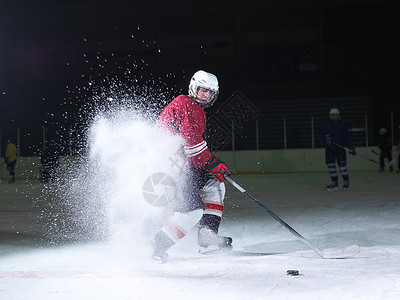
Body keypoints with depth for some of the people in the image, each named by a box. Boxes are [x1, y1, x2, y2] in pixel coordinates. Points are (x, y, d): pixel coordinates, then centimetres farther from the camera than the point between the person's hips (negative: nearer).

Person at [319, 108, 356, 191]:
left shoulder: (343, 125, 2)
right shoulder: (325, 125, 4)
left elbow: (347, 137, 0)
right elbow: (321, 135, 4)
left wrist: (351, 147, -8)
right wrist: (325, 138, -18)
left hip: (340, 147, -2)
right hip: (329, 148, 2)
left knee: (342, 163, -11)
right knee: (330, 164, -1)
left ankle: (346, 181, 3)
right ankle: (334, 182, 8)